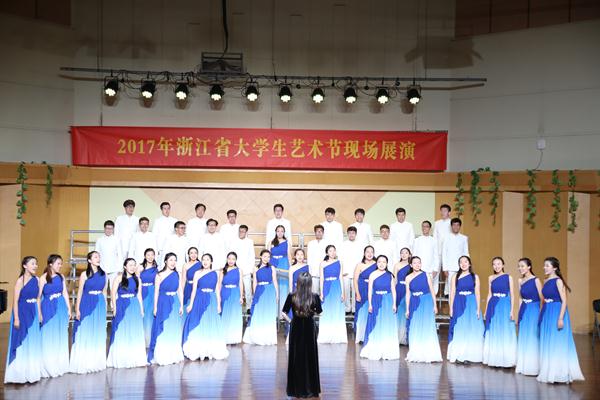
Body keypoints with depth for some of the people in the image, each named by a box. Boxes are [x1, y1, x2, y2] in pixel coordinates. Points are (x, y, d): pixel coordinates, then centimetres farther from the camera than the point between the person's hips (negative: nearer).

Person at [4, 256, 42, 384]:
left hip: (33, 313, 6)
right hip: (22, 313, -6)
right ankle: (20, 373, 12)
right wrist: (16, 319, -16)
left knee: (33, 343, 12)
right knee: (22, 343, 2)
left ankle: (31, 371, 23)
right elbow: (15, 301, -13)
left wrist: (39, 314, 10)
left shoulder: (37, 280, 5)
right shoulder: (21, 280, -12)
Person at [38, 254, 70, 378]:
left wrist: (69, 309, 8)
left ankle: (60, 364, 21)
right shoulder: (43, 278, -7)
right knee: (49, 337, 2)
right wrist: (39, 313, -10)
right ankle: (49, 366, 11)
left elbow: (65, 293, 9)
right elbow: (38, 296, -7)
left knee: (60, 336, 10)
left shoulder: (61, 277, 6)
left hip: (61, 308, 4)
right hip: (48, 308, -4)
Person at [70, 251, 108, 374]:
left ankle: (96, 362, 17)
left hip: (100, 305, 4)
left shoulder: (103, 274, 8)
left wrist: (104, 308, 11)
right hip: (86, 305, -4)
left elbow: (104, 292, 12)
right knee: (85, 334, -1)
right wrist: (77, 309, -6)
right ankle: (83, 363, 5)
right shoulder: (84, 274, -3)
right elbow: (79, 293, -2)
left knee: (98, 334, 8)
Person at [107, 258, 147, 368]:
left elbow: (139, 295, 11)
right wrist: (115, 308, -9)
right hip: (122, 307, -4)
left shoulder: (137, 279, 9)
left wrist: (141, 309, 8)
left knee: (135, 333, 6)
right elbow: (113, 293, -3)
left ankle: (135, 359, 14)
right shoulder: (119, 277, -1)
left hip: (135, 307, 4)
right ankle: (120, 360, 9)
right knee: (121, 333, 2)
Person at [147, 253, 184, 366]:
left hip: (175, 304, 4)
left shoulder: (177, 275, 6)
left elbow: (180, 291, 8)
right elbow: (156, 292, -4)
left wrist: (181, 305, 3)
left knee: (175, 330, 8)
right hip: (163, 303, -4)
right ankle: (161, 356, 5)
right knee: (162, 330, -1)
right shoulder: (160, 275, -4)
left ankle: (174, 355, 18)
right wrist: (155, 307, -7)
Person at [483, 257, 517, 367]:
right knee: (493, 333, 8)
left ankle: (506, 360, 6)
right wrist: (486, 310, 10)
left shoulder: (508, 277, -2)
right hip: (493, 307, 4)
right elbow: (489, 294, 12)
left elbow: (512, 295, -3)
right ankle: (494, 359, 16)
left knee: (505, 333, 0)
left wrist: (511, 310, -9)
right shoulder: (491, 278, 8)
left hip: (505, 306, -3)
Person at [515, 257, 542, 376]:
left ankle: (533, 367, 6)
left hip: (533, 311, -6)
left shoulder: (535, 280, -10)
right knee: (522, 338, 10)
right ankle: (523, 366, 20)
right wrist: (518, 315, 15)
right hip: (523, 311, 6)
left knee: (532, 338, -2)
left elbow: (542, 298, -9)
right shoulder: (520, 281, 8)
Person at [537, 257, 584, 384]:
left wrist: (560, 318, -20)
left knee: (557, 343, -3)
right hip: (546, 314, 8)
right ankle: (548, 373, 19)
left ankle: (559, 373, 3)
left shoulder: (558, 281, -11)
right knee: (547, 344, 11)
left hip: (557, 313, -8)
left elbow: (564, 301, -14)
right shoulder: (546, 281, 11)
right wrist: (542, 316, 16)